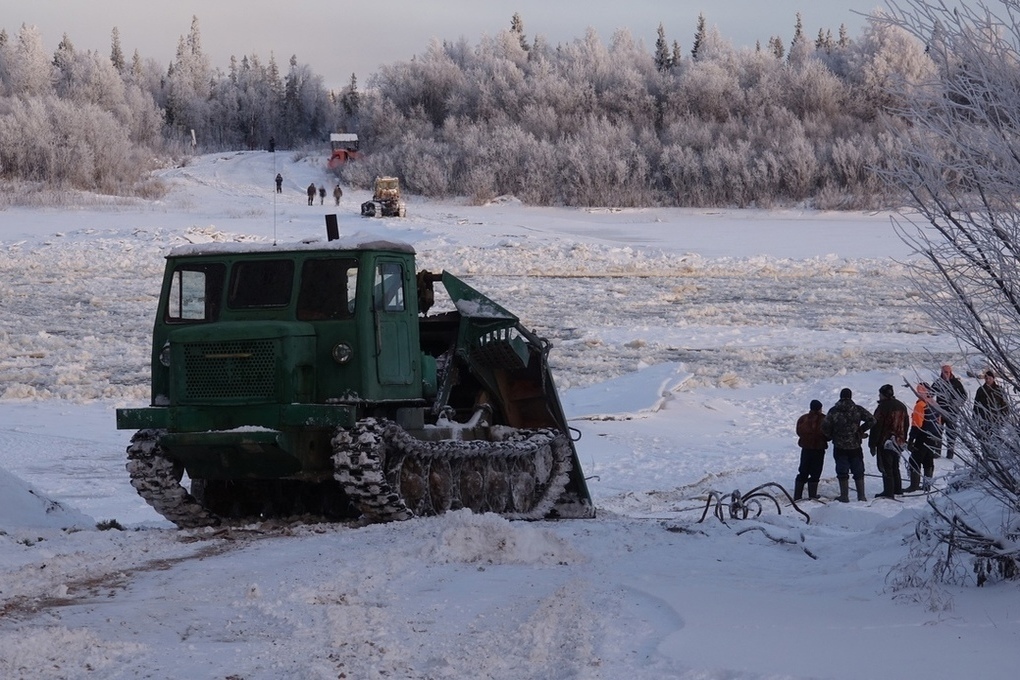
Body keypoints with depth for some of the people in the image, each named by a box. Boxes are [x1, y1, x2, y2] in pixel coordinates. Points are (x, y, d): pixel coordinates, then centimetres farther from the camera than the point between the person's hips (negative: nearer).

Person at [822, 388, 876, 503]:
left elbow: (825, 427, -8)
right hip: (855, 446, 1)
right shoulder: (858, 409, -3)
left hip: (839, 447, -1)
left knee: (842, 472, 5)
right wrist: (861, 430, 4)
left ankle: (844, 496, 4)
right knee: (858, 472, 10)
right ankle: (861, 496, 10)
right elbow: (871, 420, -7)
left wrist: (831, 437, 11)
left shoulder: (833, 411, -5)